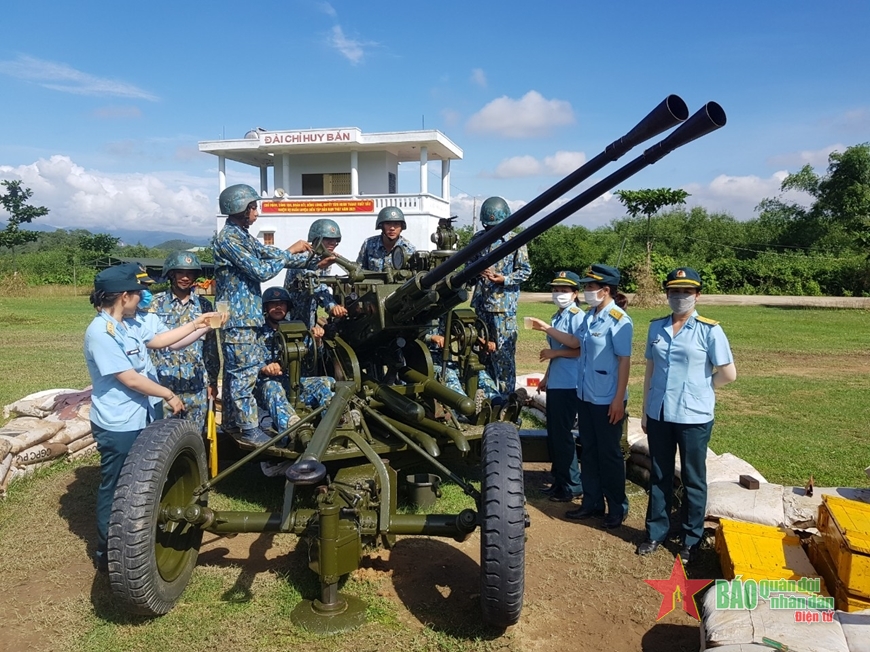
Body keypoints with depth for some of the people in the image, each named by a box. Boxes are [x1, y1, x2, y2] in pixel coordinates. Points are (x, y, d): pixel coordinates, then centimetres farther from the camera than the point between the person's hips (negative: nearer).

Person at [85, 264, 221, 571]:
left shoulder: (129, 324, 4)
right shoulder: (100, 332, -25)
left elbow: (157, 340, 21)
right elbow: (129, 379, -25)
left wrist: (196, 324, 18)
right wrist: (168, 395, -14)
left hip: (137, 419, 10)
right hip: (116, 426, -10)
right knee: (114, 488, 5)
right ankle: (106, 553, 22)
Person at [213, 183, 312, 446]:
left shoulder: (242, 236, 14)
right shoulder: (229, 239, -16)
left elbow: (271, 254, 14)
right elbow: (262, 271, -18)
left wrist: (311, 258, 7)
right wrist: (291, 251, -8)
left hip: (244, 316, 10)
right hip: (238, 317, -10)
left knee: (234, 371, 16)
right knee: (245, 373, -5)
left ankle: (231, 422, 26)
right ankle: (250, 430, 0)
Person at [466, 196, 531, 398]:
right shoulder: (478, 239, 9)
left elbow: (525, 271, -1)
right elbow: (469, 264, 16)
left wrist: (504, 279, -15)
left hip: (504, 304, -5)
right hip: (481, 302, 5)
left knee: (503, 351, -5)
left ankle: (506, 396, 3)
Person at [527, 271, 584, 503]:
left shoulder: (578, 316, -10)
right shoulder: (557, 317, 16)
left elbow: (579, 347, -21)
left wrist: (547, 328, -18)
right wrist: (546, 377, 23)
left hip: (568, 385, -9)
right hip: (555, 384, 9)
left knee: (562, 434, -3)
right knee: (553, 434, 14)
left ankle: (572, 485, 9)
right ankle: (559, 481, 25)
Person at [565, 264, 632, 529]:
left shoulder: (618, 319, -17)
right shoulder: (589, 316, 6)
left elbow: (624, 360, -18)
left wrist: (619, 399, -19)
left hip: (607, 400, -8)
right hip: (585, 396, 8)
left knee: (609, 454, 5)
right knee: (588, 451, 16)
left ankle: (618, 508, 20)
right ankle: (592, 503, 29)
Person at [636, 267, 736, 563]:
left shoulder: (709, 330, -10)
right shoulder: (656, 327, 3)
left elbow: (729, 374, -7)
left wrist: (700, 388, 4)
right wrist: (645, 410, 10)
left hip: (694, 417, -4)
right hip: (659, 415, 4)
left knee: (693, 480, 12)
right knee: (659, 476, 15)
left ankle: (691, 539, 26)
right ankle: (656, 532, 29)